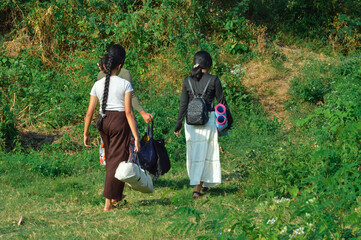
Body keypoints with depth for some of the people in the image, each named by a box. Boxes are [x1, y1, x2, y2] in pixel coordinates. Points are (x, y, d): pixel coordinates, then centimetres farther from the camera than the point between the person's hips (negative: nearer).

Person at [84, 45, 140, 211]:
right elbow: (128, 112, -14)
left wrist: (85, 134, 10)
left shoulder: (98, 85, 2)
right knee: (117, 160, -1)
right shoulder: (125, 84, -9)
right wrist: (136, 136, -12)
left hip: (103, 122, 4)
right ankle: (108, 202, -6)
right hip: (120, 122, -4)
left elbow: (90, 112, 1)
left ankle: (116, 195, 33)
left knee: (110, 157, 21)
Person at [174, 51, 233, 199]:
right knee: (205, 153, 2)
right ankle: (197, 188, -4)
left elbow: (183, 104, 0)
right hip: (209, 120, -3)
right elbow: (221, 102, -1)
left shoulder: (187, 81, 0)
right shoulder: (213, 80, -6)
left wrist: (178, 123, 6)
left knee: (194, 153, 14)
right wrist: (229, 120, 10)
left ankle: (201, 183, 25)